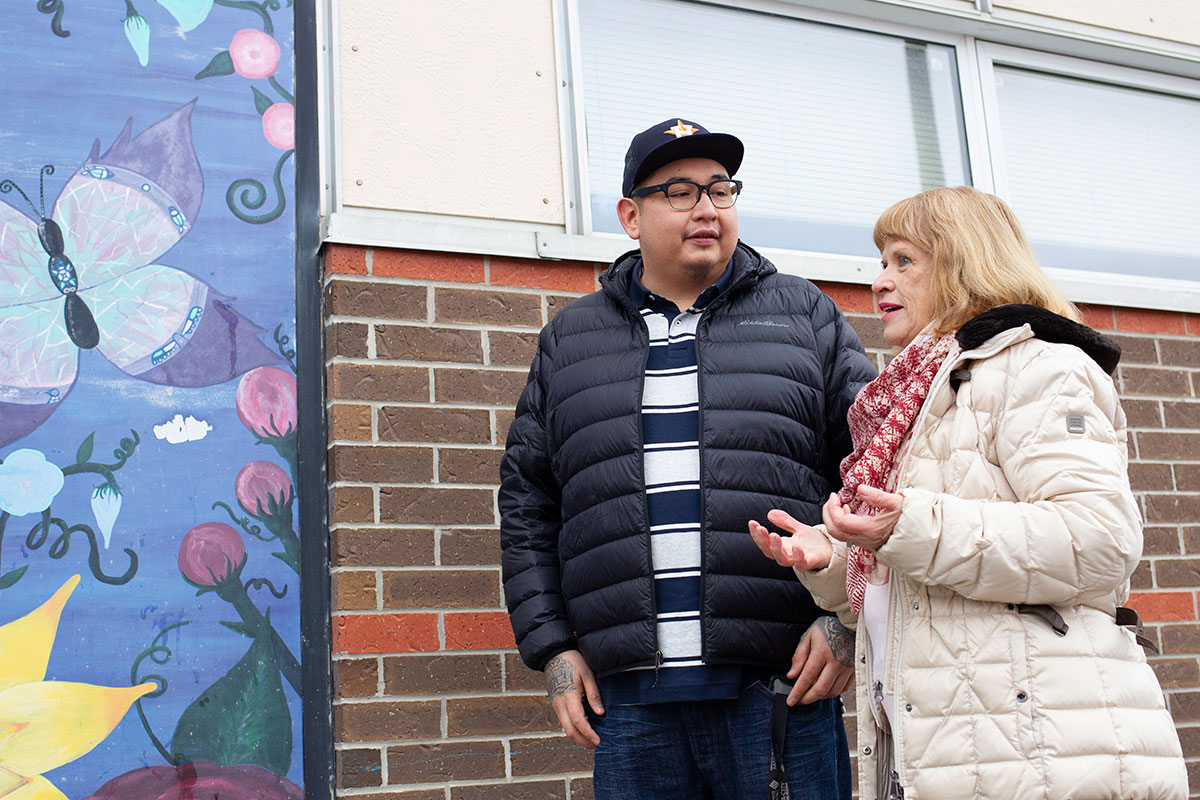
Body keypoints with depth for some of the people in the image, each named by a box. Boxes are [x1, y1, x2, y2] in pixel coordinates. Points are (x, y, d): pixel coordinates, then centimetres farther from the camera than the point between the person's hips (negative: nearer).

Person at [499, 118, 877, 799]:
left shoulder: (804, 315, 9)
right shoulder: (570, 340, 14)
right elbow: (528, 504, 13)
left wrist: (845, 616, -5)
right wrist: (552, 647, 5)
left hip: (780, 688, -1)